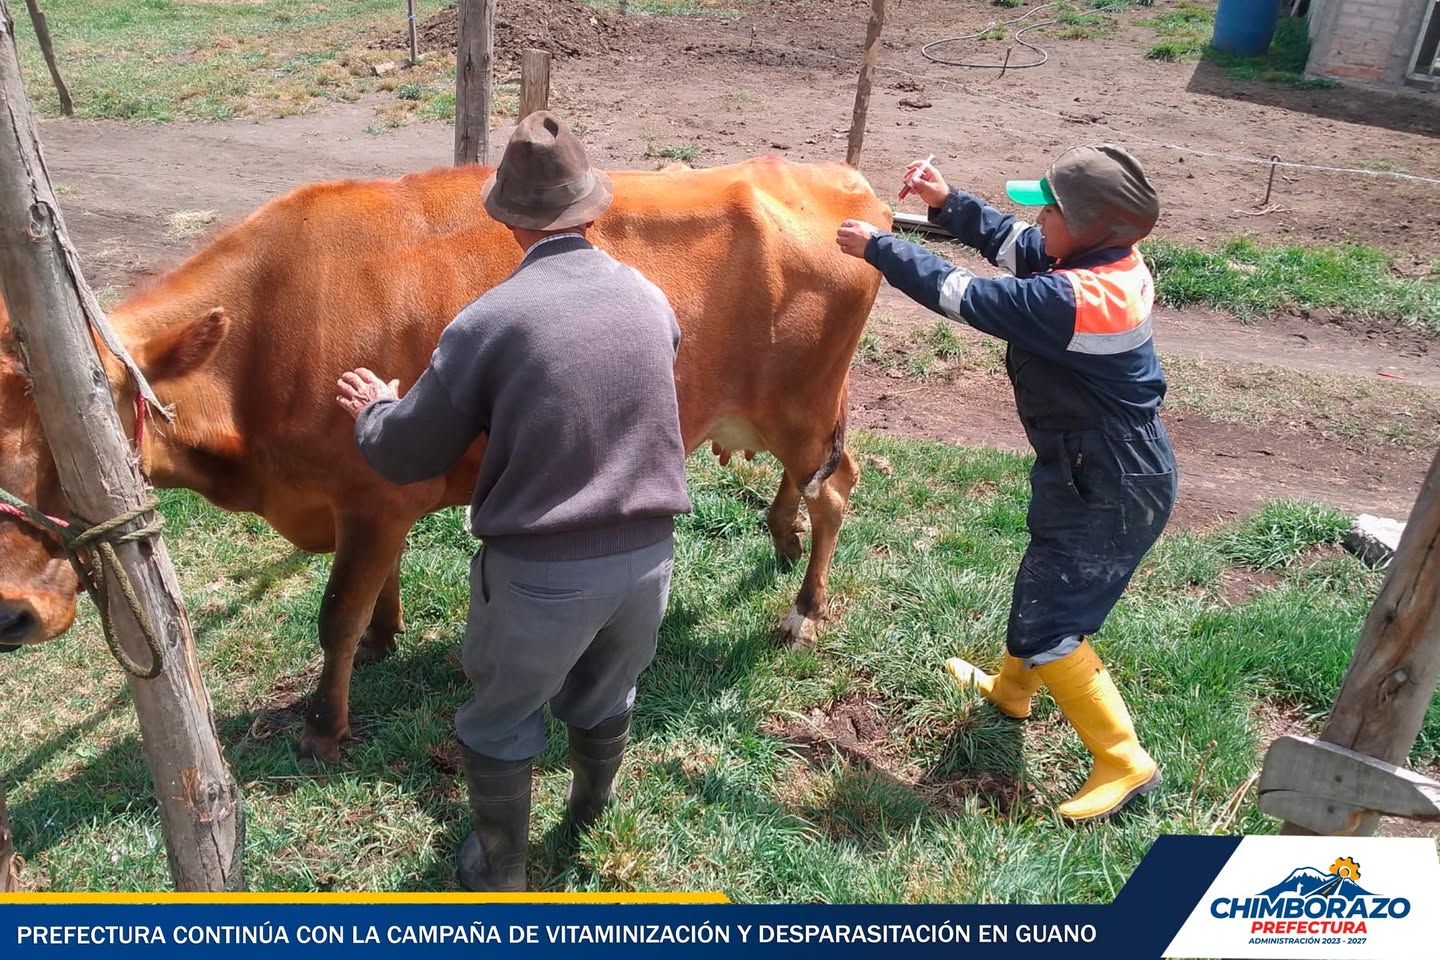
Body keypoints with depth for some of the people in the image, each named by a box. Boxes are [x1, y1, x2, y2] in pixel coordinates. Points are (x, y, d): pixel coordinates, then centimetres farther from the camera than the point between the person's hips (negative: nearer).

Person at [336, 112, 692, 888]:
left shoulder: (489, 320, -13)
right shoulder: (650, 298, 1)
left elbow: (406, 455, -3)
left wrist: (373, 410, 19)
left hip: (540, 569, -4)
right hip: (646, 557, 4)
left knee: (500, 721, 21)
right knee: (604, 703, 28)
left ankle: (499, 874, 39)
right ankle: (591, 823, 53)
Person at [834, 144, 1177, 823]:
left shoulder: (1076, 300, -31)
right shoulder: (1109, 260, -4)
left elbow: (965, 296, -24)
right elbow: (1011, 242, 9)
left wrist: (879, 248, -13)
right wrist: (947, 202, -1)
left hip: (1109, 494, -10)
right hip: (1098, 471, 10)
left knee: (1045, 628, -4)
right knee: (1045, 581, 28)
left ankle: (1124, 762, 9)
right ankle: (1012, 688, 52)